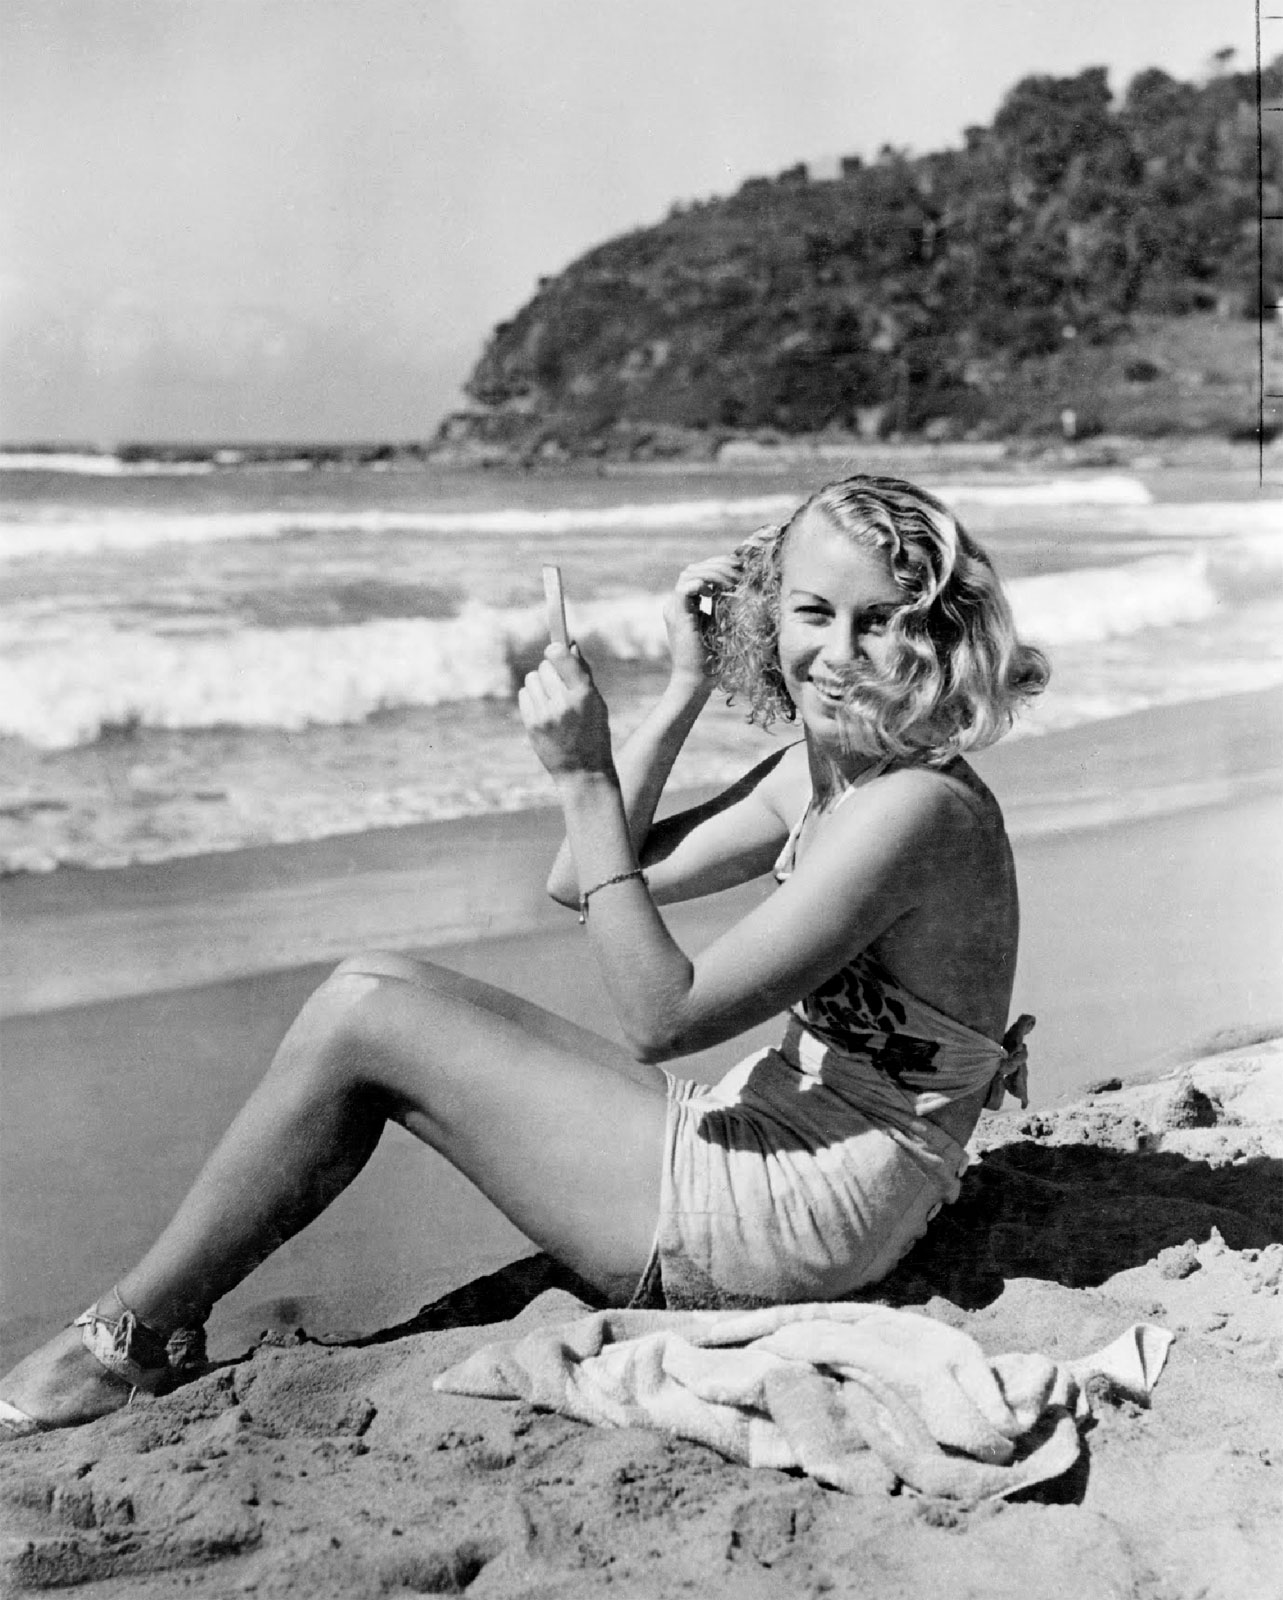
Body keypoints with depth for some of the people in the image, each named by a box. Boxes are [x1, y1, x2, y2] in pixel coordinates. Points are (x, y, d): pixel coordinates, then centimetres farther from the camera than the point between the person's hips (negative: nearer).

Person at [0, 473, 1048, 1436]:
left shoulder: (914, 807, -22)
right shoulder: (824, 770, 7)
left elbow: (662, 1017, -23)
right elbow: (580, 884, 9)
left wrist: (584, 780, -23)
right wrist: (687, 689, 3)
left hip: (800, 1221, -9)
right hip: (766, 1137, 9)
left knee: (361, 1016, -9)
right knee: (376, 995, 7)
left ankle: (126, 1342, 5)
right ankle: (157, 1316, 14)